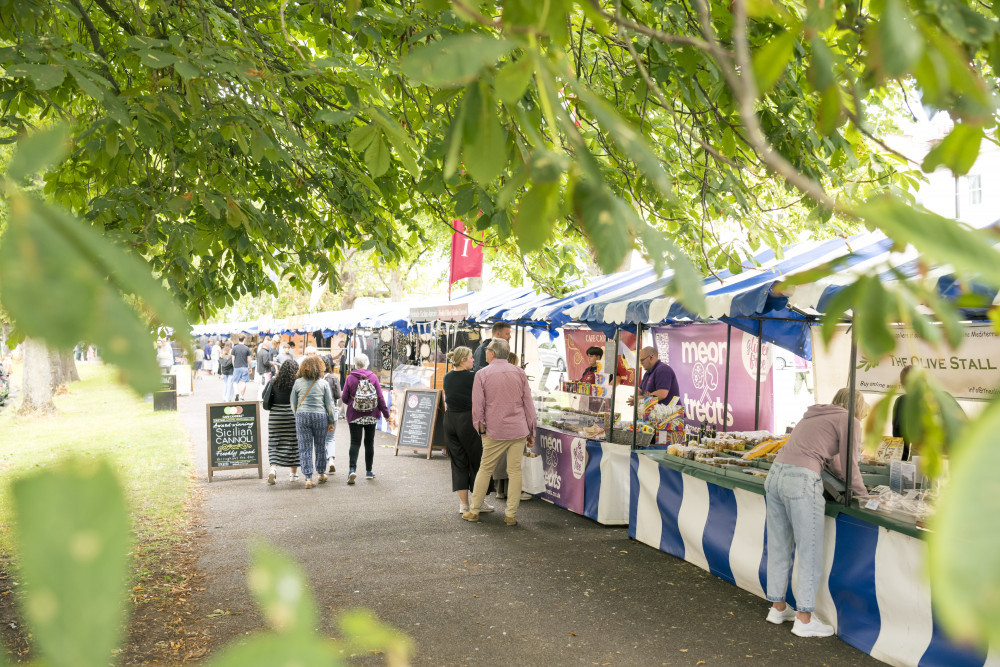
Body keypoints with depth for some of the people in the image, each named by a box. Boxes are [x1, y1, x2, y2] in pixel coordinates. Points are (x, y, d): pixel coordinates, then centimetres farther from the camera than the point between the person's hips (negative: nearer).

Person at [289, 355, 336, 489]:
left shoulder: (298, 383, 3)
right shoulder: (323, 383, 1)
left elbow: (293, 403, 9)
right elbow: (329, 404, 3)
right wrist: (331, 421, 11)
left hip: (302, 416, 0)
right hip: (320, 416, 0)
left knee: (305, 448, 2)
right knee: (320, 446, 14)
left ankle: (308, 478, -3)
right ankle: (321, 474, 26)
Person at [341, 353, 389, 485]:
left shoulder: (350, 378, -5)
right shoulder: (373, 377, -3)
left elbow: (344, 398, -2)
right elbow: (380, 397, -3)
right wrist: (385, 413, 4)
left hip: (354, 415, -1)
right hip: (371, 415, 1)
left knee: (355, 442, -1)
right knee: (369, 442, 12)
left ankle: (352, 469, -20)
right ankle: (368, 471, 18)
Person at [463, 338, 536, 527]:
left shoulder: (482, 374, -4)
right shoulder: (519, 373, 4)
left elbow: (477, 406, -3)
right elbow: (528, 403, 6)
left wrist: (480, 428, 11)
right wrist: (531, 432, 11)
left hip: (495, 431, -1)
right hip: (518, 429, 2)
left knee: (485, 469, 10)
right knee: (515, 470, 4)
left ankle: (474, 511, 17)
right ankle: (511, 515, 5)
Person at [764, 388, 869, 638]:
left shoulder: (814, 416, 27)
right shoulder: (848, 421, 5)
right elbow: (849, 466, 5)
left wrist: (849, 483, 45)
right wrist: (863, 495, 19)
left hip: (775, 474, 8)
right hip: (801, 481, -8)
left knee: (779, 547, 17)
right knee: (810, 553, 3)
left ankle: (777, 607, 29)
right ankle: (804, 620, 9)